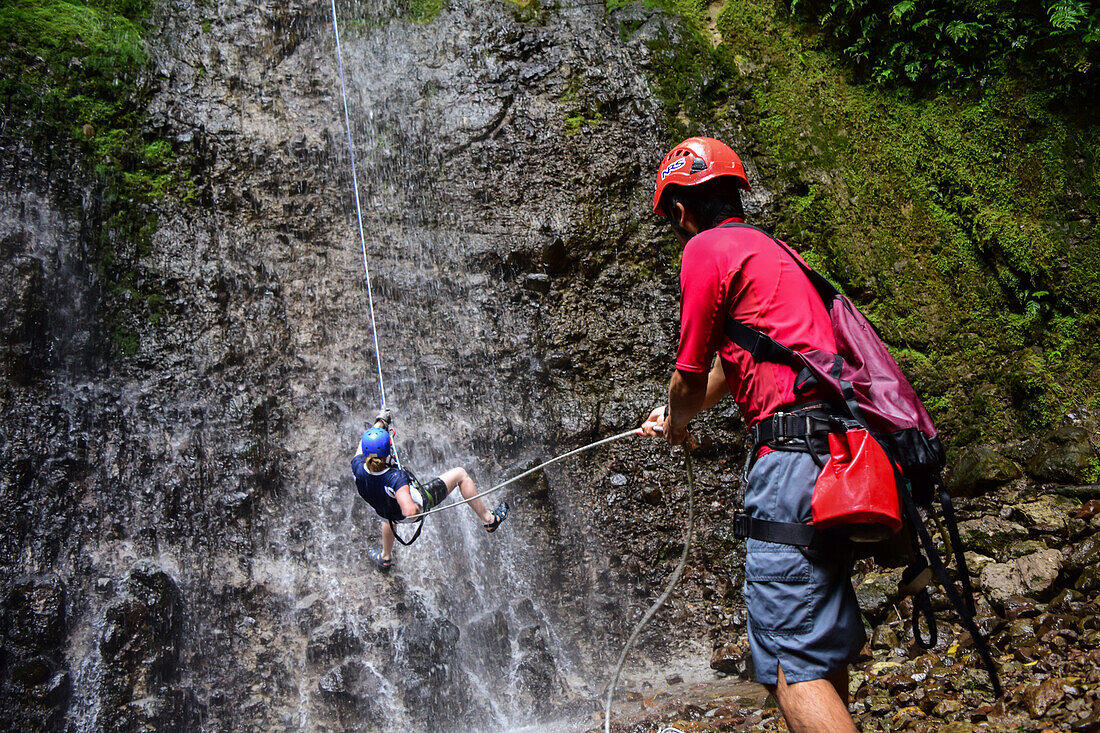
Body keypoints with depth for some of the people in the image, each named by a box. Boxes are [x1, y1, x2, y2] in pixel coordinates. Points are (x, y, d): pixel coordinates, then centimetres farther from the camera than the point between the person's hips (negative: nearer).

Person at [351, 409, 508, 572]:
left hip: (388, 515, 5)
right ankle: (488, 519, 21)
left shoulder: (358, 468, -28)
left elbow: (363, 443, -9)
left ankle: (385, 558, 65)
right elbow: (410, 511, -50)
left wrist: (380, 422, 5)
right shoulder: (396, 478, -44)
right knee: (460, 473, 8)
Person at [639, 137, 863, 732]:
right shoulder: (771, 249, 27)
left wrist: (675, 427, 24)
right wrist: (675, 413, 52)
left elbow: (689, 376, 1)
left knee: (792, 665, -9)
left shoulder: (707, 249, -2)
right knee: (825, 646, 21)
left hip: (793, 447, -10)